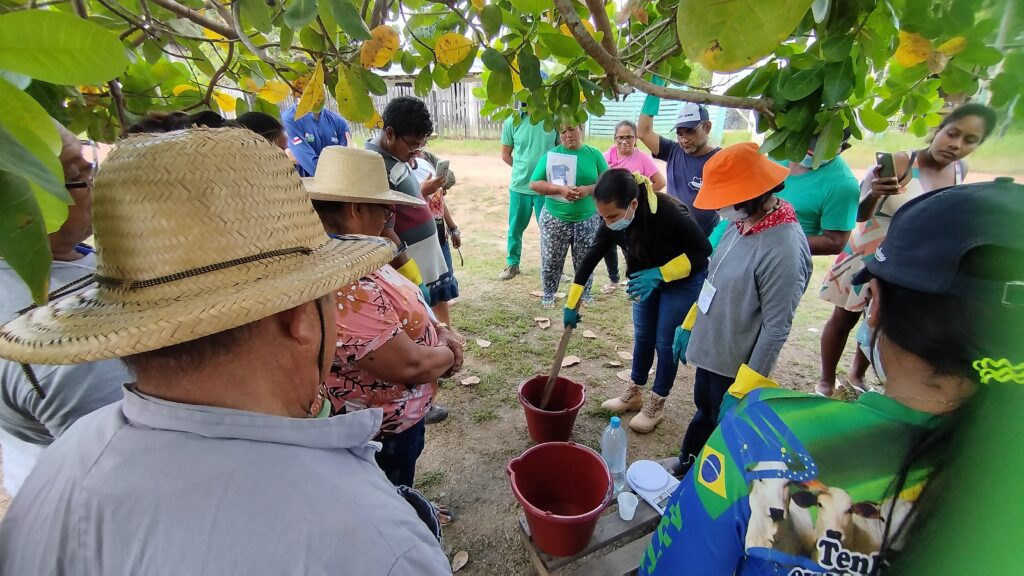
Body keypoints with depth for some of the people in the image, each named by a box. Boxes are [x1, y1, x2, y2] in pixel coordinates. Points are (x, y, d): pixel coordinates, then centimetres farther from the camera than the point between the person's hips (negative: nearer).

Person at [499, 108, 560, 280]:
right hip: (519, 186, 1)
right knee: (515, 228, 12)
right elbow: (505, 154, 5)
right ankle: (512, 264, 30)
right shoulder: (512, 121, -3)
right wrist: (523, 169, 1)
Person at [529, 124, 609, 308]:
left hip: (587, 219, 1)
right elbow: (534, 184, -6)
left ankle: (585, 293, 30)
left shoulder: (594, 154, 3)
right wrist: (560, 189, -20)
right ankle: (548, 295, 26)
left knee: (585, 260, 11)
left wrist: (589, 189, -19)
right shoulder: (550, 155, -2)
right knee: (551, 260, 7)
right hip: (555, 219, -1)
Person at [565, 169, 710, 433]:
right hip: (648, 277, 5)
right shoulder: (613, 222, -21)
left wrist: (660, 274, -36)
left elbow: (702, 250, -25)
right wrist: (572, 304, -8)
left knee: (665, 341, 2)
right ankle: (634, 393, 31)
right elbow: (590, 258, -11)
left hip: (683, 279, -5)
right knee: (642, 337, 13)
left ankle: (656, 404, 21)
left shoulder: (669, 212, -36)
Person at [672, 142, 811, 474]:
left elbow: (776, 329, -23)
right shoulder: (741, 223, -4)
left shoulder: (783, 249, -28)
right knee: (703, 410, 27)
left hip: (735, 364, -8)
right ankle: (687, 462, 51)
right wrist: (689, 326, 13)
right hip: (708, 349, 8)